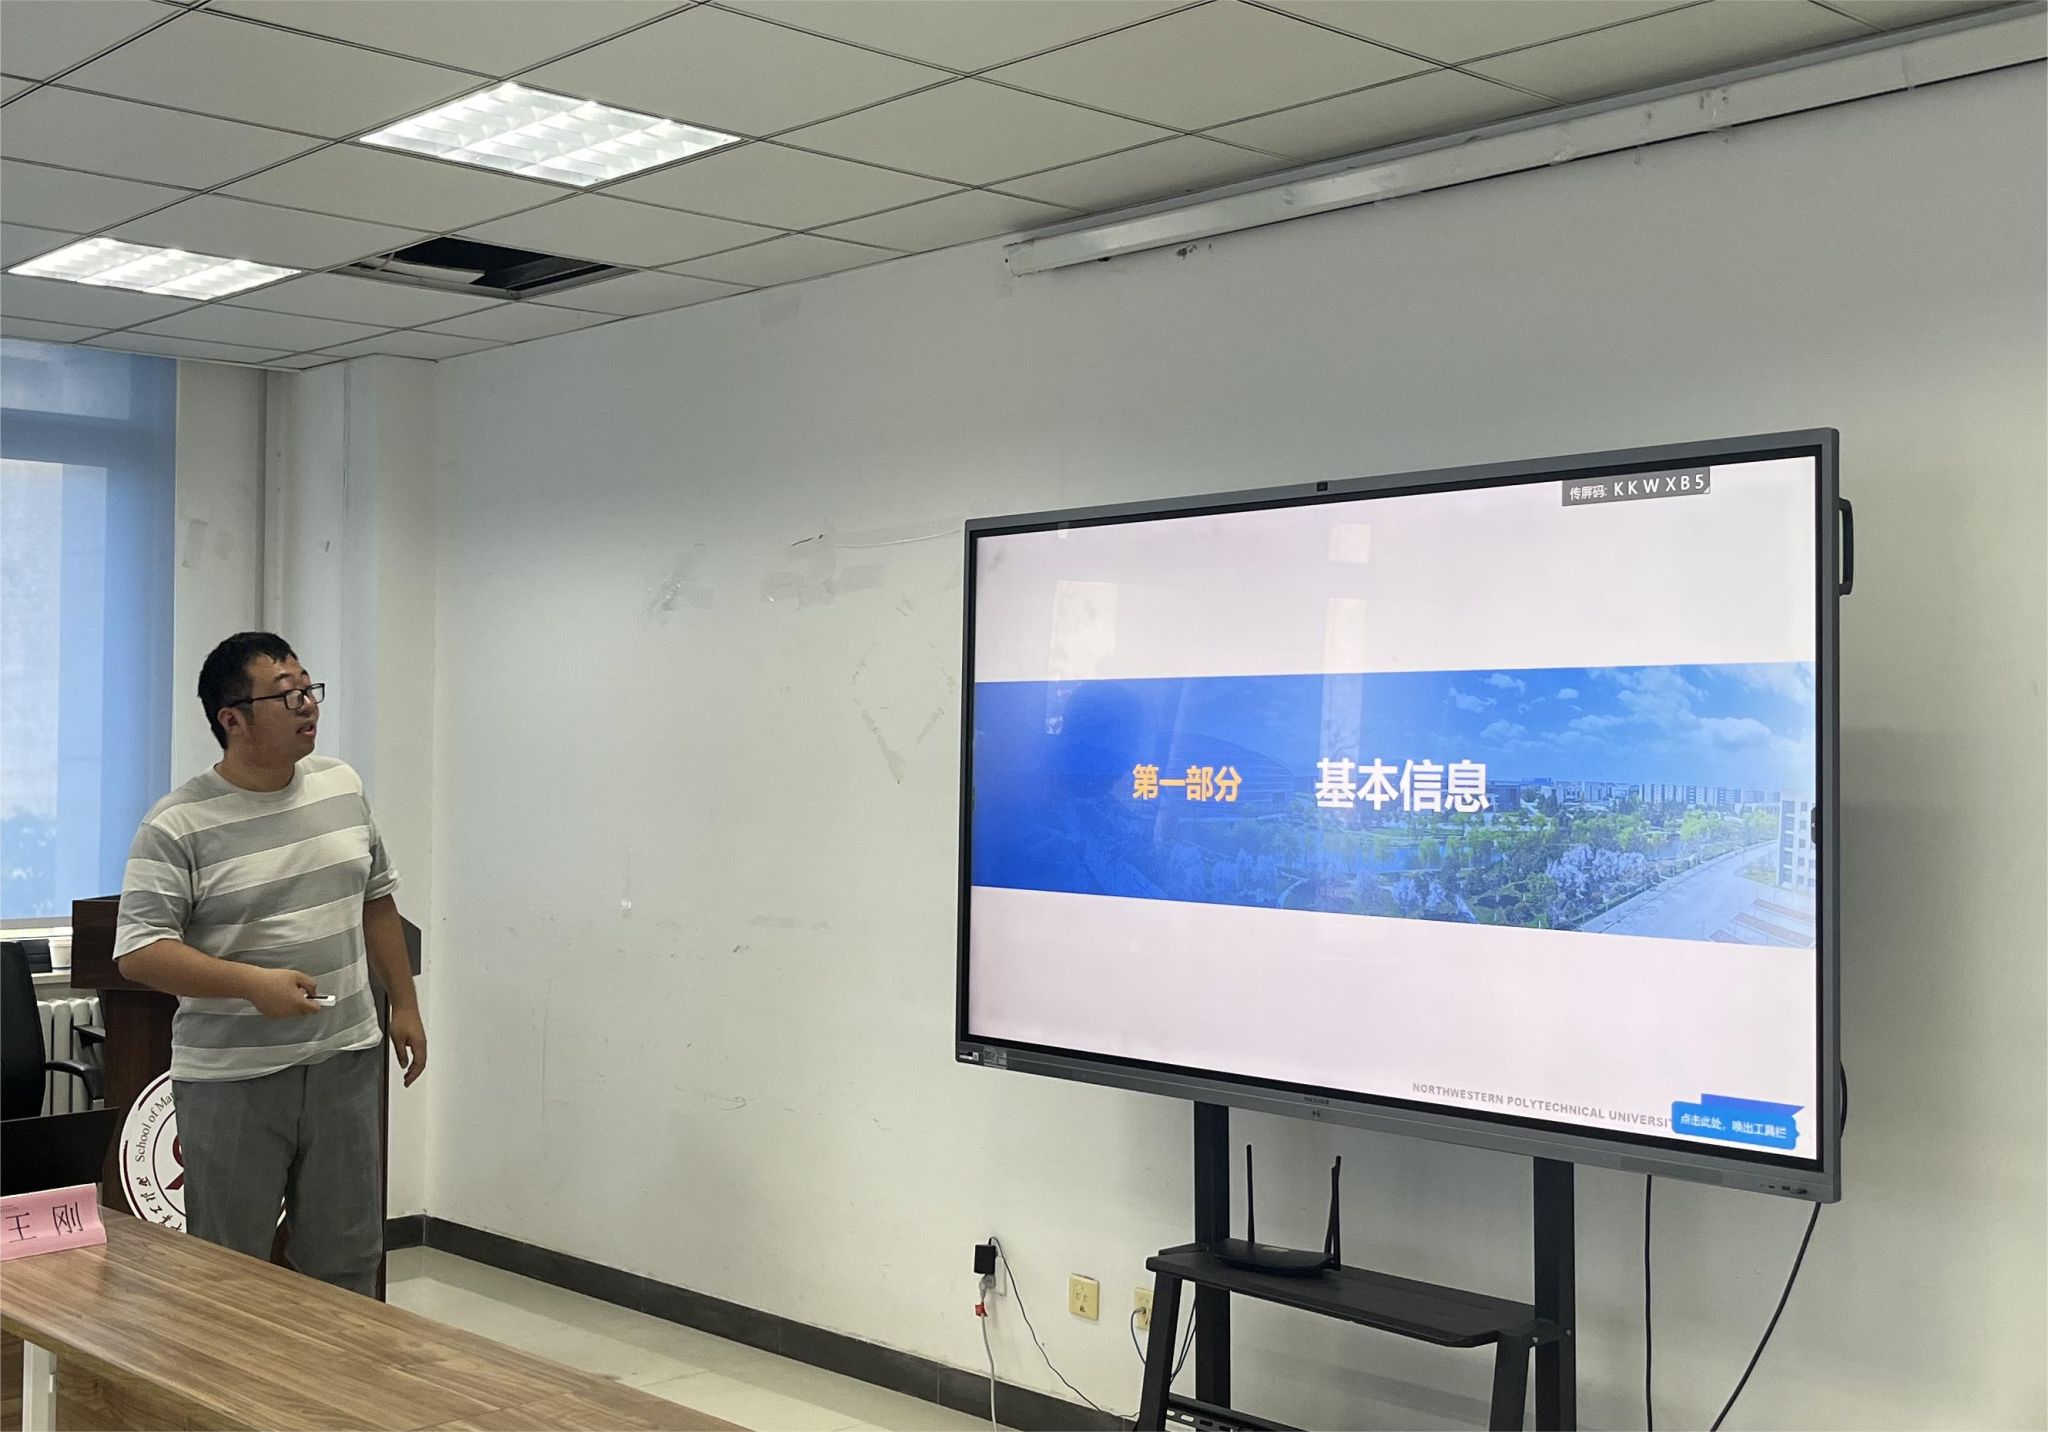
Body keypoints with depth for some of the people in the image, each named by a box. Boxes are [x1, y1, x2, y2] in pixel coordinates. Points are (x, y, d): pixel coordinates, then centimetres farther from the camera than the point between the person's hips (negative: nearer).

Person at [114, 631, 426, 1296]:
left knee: (347, 1262, 13)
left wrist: (404, 1004, 15)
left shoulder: (342, 786, 6)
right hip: (231, 1081, -4)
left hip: (346, 1060, 5)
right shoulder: (178, 825, -11)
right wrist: (251, 982, -26)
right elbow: (139, 952, -15)